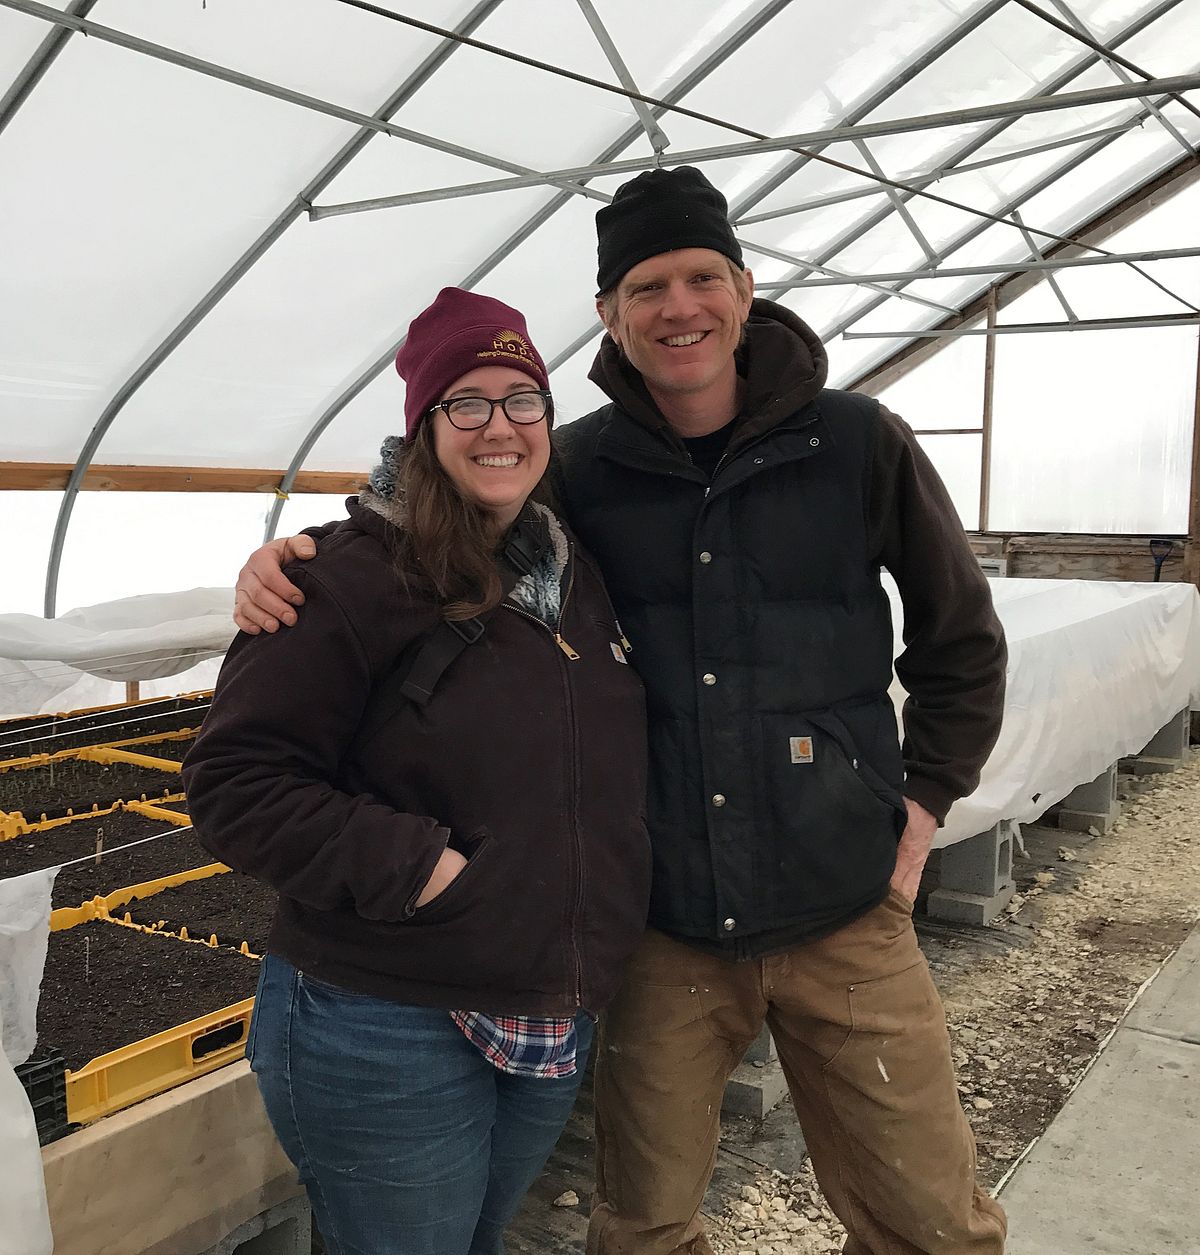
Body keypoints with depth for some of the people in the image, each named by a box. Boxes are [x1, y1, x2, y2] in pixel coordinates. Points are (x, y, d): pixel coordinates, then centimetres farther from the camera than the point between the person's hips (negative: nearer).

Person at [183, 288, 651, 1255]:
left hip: (557, 1023, 7)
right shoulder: (356, 578, -14)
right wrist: (413, 865, -23)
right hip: (387, 1035, -6)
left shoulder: (580, 574, 7)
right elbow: (236, 782, -16)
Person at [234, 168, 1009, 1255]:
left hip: (842, 919, 0)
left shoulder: (857, 444, -4)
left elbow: (962, 640, 8)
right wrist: (295, 556, -9)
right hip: (662, 928, 1)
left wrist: (919, 808, 3)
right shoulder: (577, 468, -3)